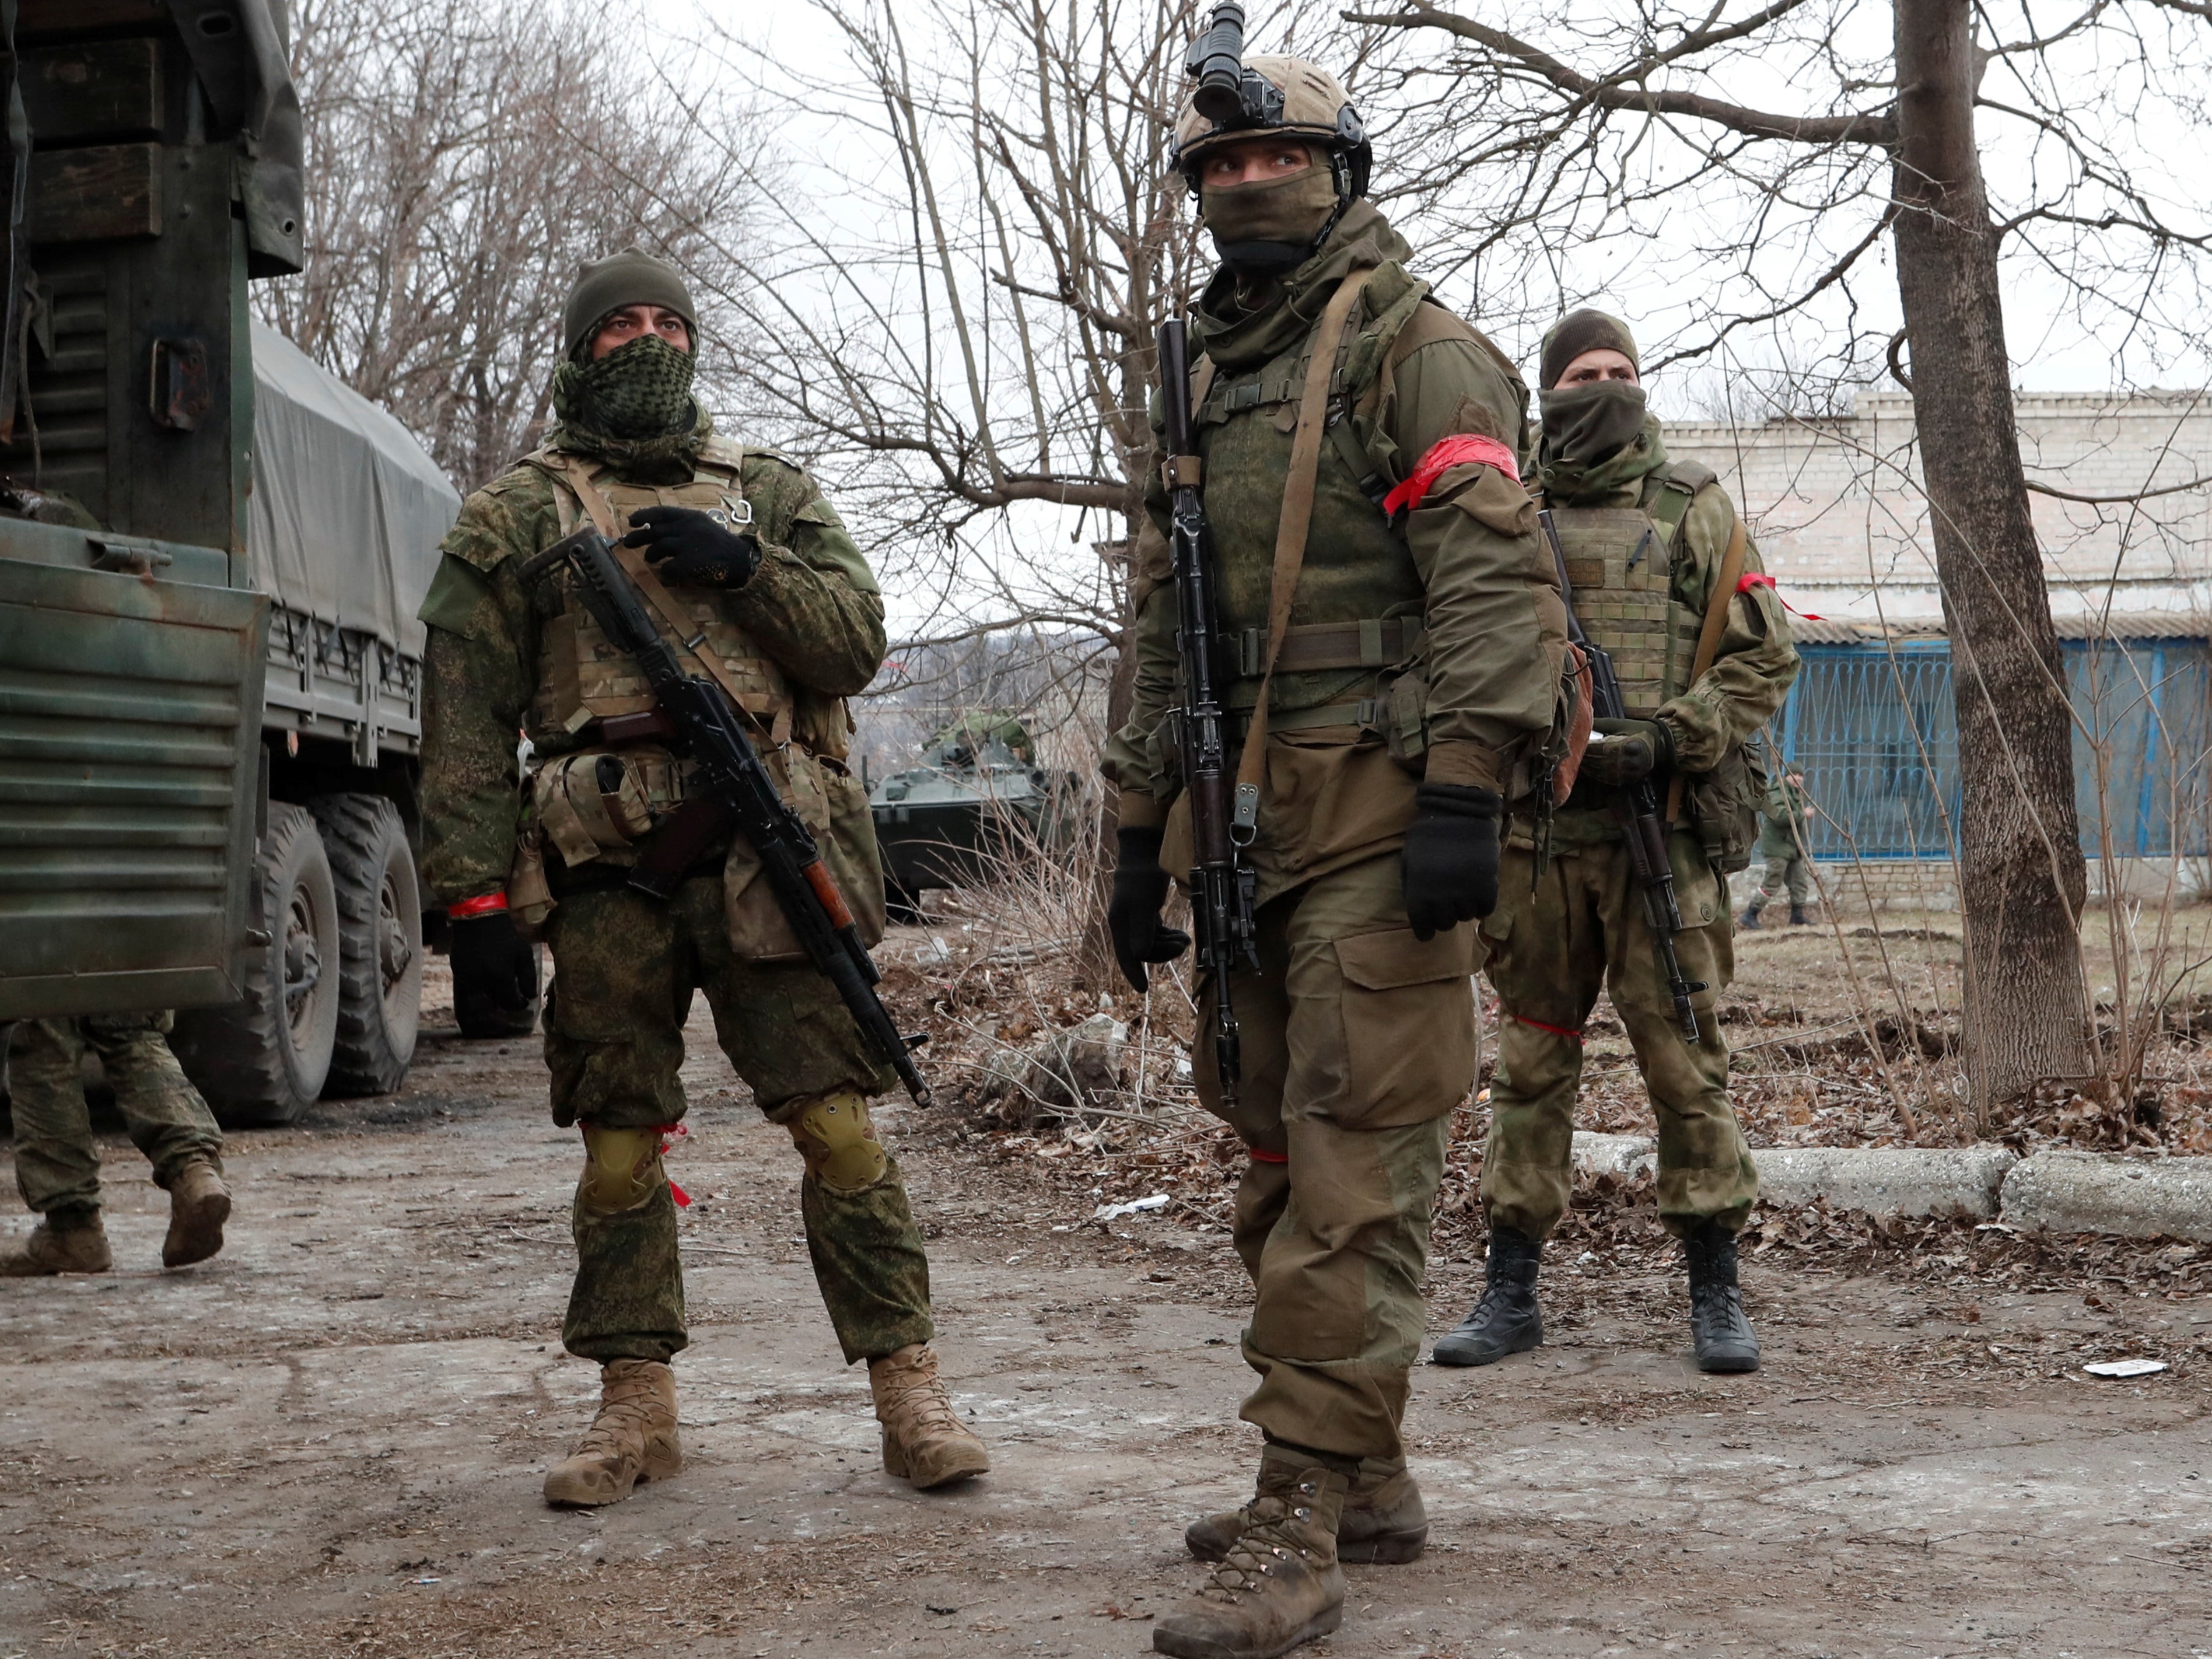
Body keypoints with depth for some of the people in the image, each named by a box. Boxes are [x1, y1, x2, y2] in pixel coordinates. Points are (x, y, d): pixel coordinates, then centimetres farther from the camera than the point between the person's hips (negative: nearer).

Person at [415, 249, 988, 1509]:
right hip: (607, 872, 0)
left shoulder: (773, 495, 17)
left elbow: (858, 644, 6)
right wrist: (473, 887, -1)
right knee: (620, 1142, 4)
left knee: (838, 1120, -5)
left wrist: (742, 568, -8)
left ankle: (910, 1389, 0)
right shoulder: (517, 518, 12)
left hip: (768, 856, 0)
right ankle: (638, 1405, 15)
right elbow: (466, 719, 7)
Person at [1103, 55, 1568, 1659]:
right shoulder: (1204, 386, 22)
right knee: (1282, 1151, 10)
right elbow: (1165, 633, 25)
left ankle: (1300, 1528, -11)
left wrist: (1466, 789, -22)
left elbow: (1492, 575, -12)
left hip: (1380, 812, -8)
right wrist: (1144, 832, 20)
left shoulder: (1416, 349, -1)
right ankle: (1366, 1479, 21)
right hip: (1246, 824, 8)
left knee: (1355, 1164, -10)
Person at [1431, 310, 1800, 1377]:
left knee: (1684, 1058, -2)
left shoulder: (1693, 509, 6)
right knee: (1530, 1064, 6)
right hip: (1535, 836, 2)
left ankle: (1716, 1294, 7)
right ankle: (1511, 1293, 13)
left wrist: (1663, 742, -11)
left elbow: (1764, 660, 2)